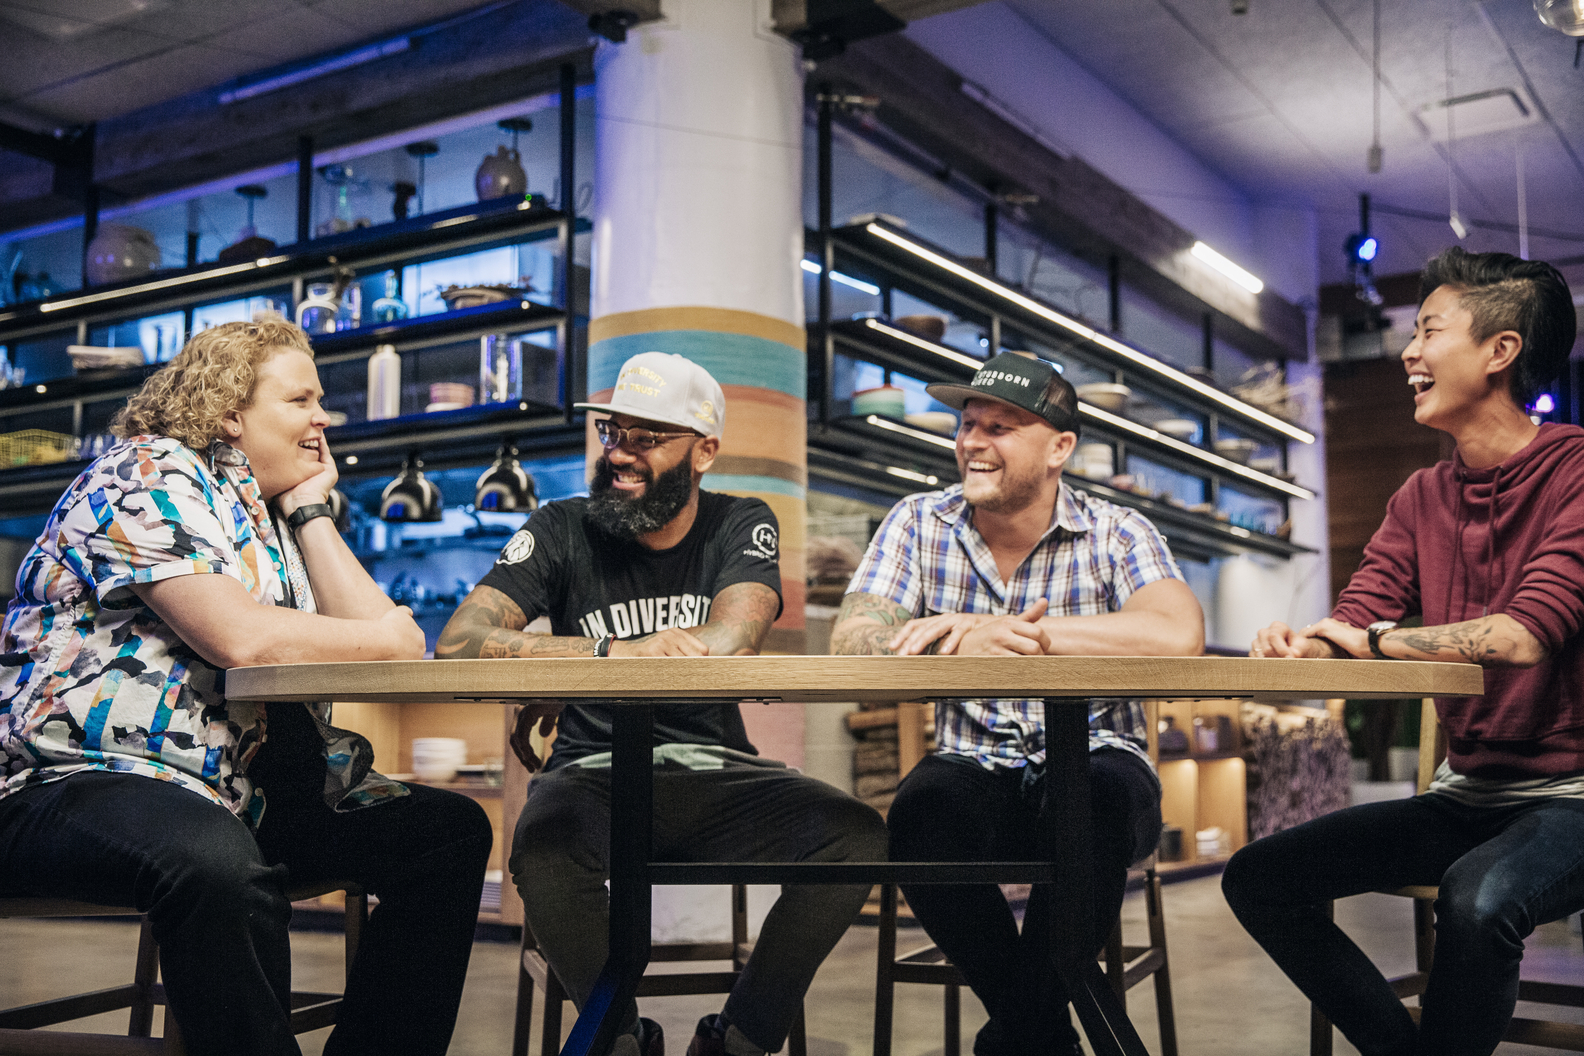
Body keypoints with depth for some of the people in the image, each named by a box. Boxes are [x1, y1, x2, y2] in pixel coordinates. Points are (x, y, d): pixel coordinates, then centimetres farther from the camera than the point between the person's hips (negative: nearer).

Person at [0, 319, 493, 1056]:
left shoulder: (273, 514, 18)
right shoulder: (153, 477, -7)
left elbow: (373, 636, 4)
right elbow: (238, 638, -22)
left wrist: (309, 508, 6)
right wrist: (382, 638, -8)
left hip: (232, 789, 9)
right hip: (76, 782, -8)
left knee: (449, 829, -2)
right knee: (217, 861, -41)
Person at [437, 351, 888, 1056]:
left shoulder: (741, 527, 4)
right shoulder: (563, 530, 3)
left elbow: (728, 644, -16)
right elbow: (458, 642, -10)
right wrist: (611, 650, -24)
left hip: (714, 772, 1)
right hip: (593, 773, -1)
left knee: (856, 835, -23)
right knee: (545, 847, -34)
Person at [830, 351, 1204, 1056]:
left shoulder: (1117, 535, -3)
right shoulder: (921, 524, 3)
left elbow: (1178, 636, -24)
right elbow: (852, 642, -11)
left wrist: (998, 630, -30)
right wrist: (959, 647, -33)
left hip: (1094, 763, -1)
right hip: (974, 770, 2)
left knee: (1095, 800, -34)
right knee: (921, 808, -30)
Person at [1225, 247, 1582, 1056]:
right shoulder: (1421, 498, 11)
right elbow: (1352, 627, 2)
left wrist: (1374, 641, -15)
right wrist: (1298, 646, -21)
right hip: (1466, 795, 7)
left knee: (1477, 898, -37)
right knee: (1259, 879, -2)